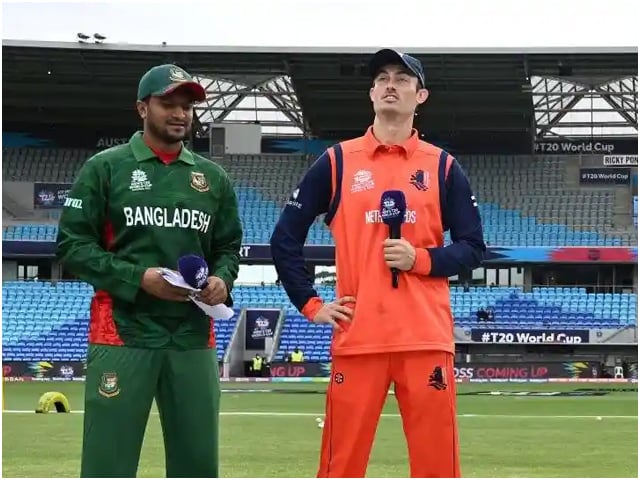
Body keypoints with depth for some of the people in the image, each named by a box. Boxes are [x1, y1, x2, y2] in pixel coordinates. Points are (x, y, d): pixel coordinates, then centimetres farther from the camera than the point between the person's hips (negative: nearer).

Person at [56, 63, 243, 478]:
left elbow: (230, 246, 21)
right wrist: (138, 278, -15)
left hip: (194, 337, 4)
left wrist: (222, 280, -2)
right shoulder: (105, 168, 2)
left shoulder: (213, 177, 14)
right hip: (122, 334, -4)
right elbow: (72, 245, -2)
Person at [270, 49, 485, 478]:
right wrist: (310, 304, 2)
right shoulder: (337, 162, 8)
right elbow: (285, 238, 11)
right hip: (357, 336, 0)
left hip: (426, 337, 0)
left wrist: (420, 259, -9)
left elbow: (473, 249, 8)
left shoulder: (443, 167, 9)